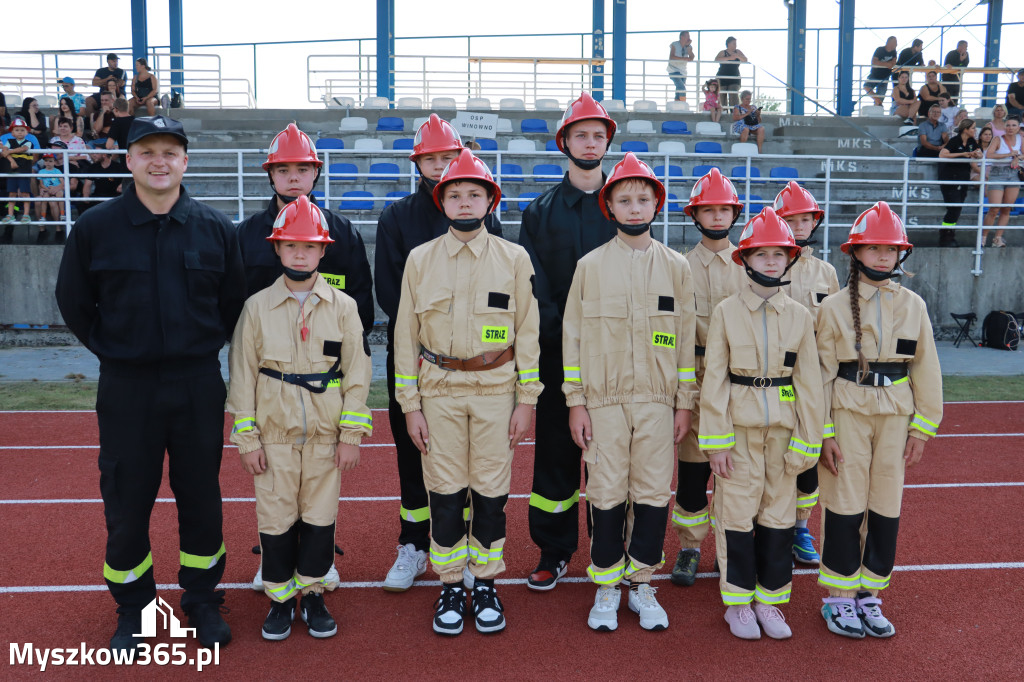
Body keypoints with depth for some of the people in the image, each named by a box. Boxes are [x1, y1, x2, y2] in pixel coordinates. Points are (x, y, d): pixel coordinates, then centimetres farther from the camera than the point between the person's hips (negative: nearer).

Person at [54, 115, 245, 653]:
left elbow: (234, 305, 10)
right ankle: (132, 608, 27)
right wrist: (114, 351, 6)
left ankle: (202, 599, 28)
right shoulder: (94, 227, -2)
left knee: (201, 498, 10)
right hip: (126, 387, 0)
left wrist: (201, 349, 6)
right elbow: (74, 304, 8)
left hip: (198, 386, 1)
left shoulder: (216, 228, 0)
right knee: (126, 503, 8)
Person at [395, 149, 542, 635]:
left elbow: (527, 332, 4)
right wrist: (410, 405, 0)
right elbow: (406, 335, 4)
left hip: (496, 390, 0)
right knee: (445, 493, 6)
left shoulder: (514, 258, 2)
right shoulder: (420, 259, 3)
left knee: (491, 493, 6)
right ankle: (451, 587, 22)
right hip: (439, 391, 1)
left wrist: (527, 400, -1)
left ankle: (486, 584, 24)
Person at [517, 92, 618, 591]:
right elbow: (533, 287, 1)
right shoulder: (541, 212, 8)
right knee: (555, 452, 5)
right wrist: (563, 335, -12)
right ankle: (553, 552, 18)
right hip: (557, 357, 0)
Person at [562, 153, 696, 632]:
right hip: (604, 400, -1)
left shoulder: (675, 266, 7)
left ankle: (641, 584, 21)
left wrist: (684, 403, 6)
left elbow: (685, 337, 9)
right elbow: (573, 335, 3)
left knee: (654, 494, 4)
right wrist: (575, 402, -2)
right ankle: (606, 588, 18)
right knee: (607, 494, 3)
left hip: (658, 402, 1)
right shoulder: (590, 265, 3)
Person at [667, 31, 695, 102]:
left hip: (683, 72, 6)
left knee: (679, 91, 6)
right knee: (682, 88, -23)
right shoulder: (674, 45, -6)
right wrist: (683, 58, -26)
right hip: (674, 71, -6)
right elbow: (671, 57, -18)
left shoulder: (688, 47, 7)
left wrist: (688, 46, -12)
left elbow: (691, 58, -7)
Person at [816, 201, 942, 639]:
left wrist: (922, 427, 3)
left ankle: (869, 595, 22)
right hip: (848, 413, -3)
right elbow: (821, 373, -3)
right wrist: (823, 432, -7)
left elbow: (926, 370, 8)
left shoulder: (913, 305, 6)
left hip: (896, 415, 3)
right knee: (845, 504, 0)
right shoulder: (835, 307, -2)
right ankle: (839, 599, 14)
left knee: (886, 505, 7)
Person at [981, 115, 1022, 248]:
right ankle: (983, 237, 1)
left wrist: (1017, 157, -10)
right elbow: (988, 155, -19)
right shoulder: (998, 139, -4)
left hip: (1014, 175, 5)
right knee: (994, 209, -10)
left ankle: (998, 238, 9)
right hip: (997, 174, -5)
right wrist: (1009, 154, -17)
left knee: (1006, 210, 4)